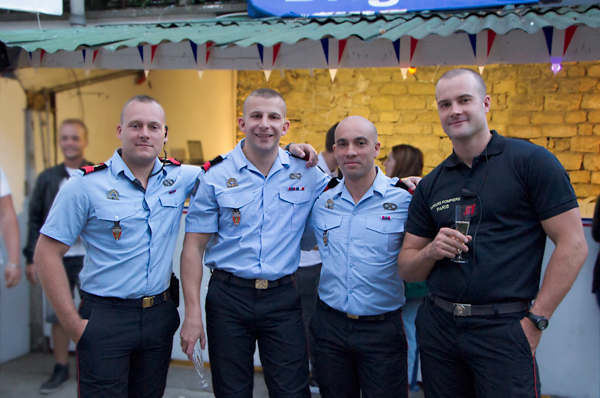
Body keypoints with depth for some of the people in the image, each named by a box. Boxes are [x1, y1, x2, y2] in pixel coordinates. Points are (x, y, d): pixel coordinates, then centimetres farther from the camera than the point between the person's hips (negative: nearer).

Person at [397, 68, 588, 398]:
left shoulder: (531, 161, -5)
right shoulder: (430, 185, 10)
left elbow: (573, 245, -8)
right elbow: (407, 268, 12)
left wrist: (536, 320, -10)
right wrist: (431, 251, -9)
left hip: (504, 330, -4)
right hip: (437, 327, 5)